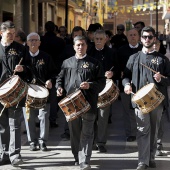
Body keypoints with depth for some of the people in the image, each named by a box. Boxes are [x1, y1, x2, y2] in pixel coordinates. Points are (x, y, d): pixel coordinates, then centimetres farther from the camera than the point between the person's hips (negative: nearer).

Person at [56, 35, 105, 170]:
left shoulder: (94, 63, 4)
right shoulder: (67, 63, 13)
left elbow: (102, 82, 1)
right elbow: (61, 78, 19)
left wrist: (90, 85, -15)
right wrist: (59, 87, -1)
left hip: (88, 103, -3)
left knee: (87, 132, -6)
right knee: (74, 131, 11)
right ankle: (77, 157, 25)